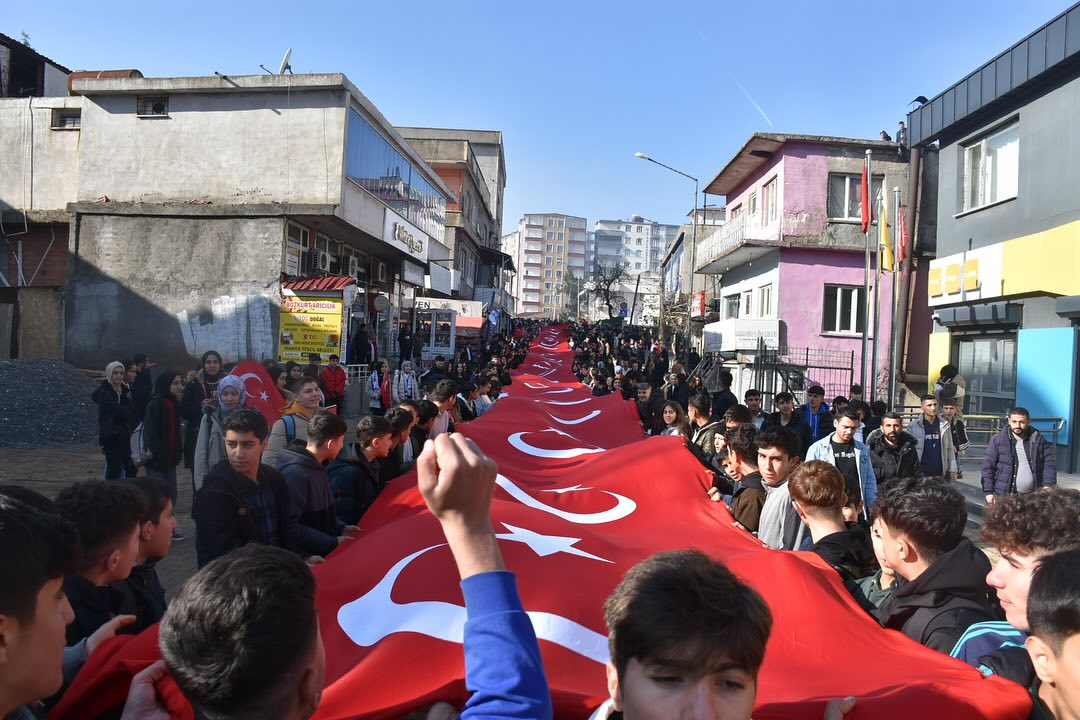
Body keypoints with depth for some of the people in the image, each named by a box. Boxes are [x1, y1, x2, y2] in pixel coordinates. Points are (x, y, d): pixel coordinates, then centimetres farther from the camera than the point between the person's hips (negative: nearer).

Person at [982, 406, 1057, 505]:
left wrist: (1048, 485, -10)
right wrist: (988, 492, -6)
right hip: (1004, 496, -2)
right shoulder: (997, 440, 0)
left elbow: (1049, 464, 5)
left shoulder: (1039, 440, 7)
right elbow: (988, 466, -1)